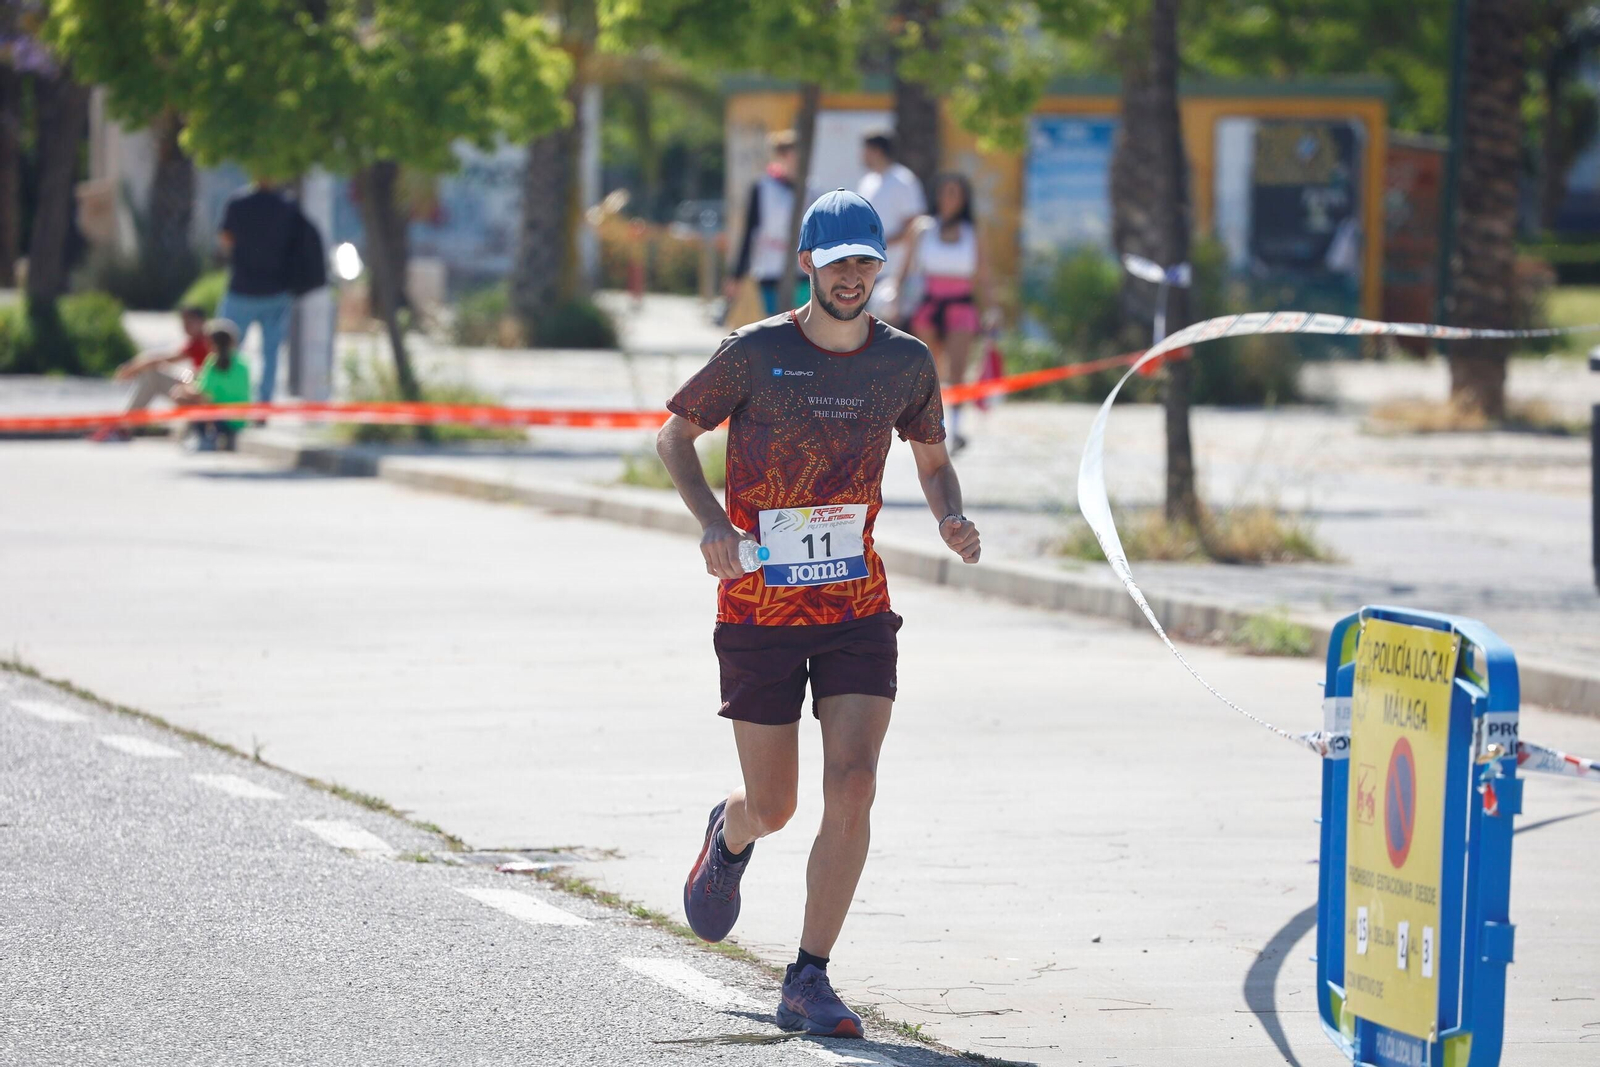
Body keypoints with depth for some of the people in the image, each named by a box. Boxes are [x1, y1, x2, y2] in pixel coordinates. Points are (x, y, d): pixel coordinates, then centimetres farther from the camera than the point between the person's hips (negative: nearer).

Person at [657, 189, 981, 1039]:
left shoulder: (905, 363, 1)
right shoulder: (755, 353, -8)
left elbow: (932, 457, 17)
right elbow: (674, 435, 2)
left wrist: (951, 519, -5)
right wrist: (712, 522, -14)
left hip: (857, 610, 2)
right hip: (758, 610, -2)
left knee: (852, 787, -14)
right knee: (774, 808, 5)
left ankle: (808, 983, -6)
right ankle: (730, 835, 46)